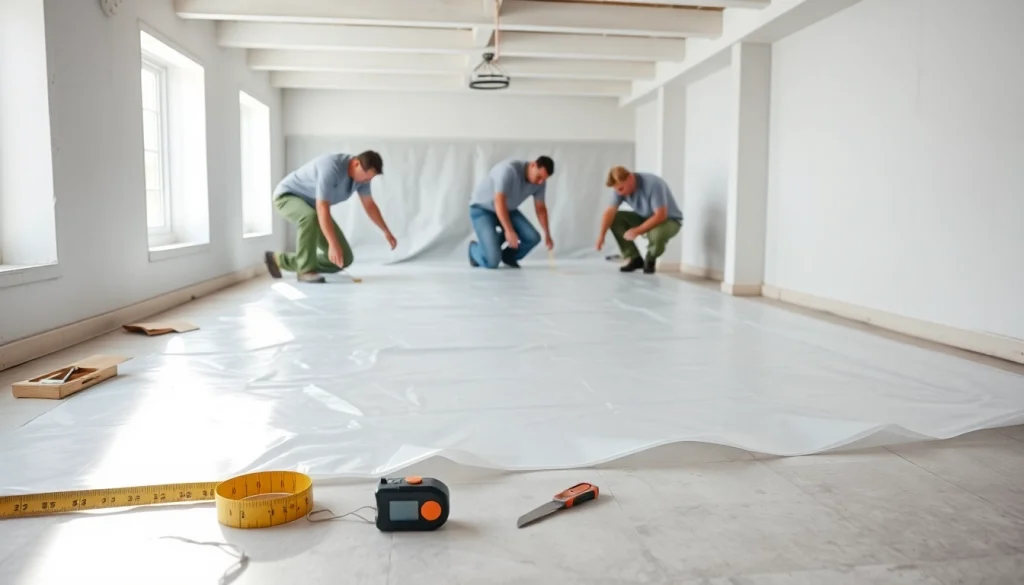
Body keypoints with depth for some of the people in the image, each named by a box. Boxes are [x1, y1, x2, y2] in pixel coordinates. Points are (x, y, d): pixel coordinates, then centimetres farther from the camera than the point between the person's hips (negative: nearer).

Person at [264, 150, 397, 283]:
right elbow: (322, 209, -40)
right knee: (311, 217, -45)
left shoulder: (362, 172, -10)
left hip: (312, 204, 8)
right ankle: (306, 270, -26)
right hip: (288, 195, -7)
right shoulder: (331, 168, -35)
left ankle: (281, 260, 9)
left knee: (344, 258, -3)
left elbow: (369, 205, 4)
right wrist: (333, 244, -44)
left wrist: (386, 231, 4)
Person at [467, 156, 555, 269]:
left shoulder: (540, 180, -12)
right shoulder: (508, 169, -35)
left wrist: (547, 234, -6)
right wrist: (509, 231, -43)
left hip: (507, 210, 7)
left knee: (533, 238, -14)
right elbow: (499, 202, -39)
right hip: (482, 209, -7)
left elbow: (540, 208, 1)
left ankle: (509, 256, 16)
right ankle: (475, 249, 16)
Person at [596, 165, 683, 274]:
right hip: (645, 217, 6)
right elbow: (610, 211, -18)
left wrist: (637, 231, -34)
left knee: (657, 234, -40)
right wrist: (602, 235, -31)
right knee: (615, 218, -13)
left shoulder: (653, 184, -31)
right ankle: (634, 258, -3)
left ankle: (650, 259, -5)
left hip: (669, 220, -6)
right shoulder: (621, 188, -13)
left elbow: (660, 216, -34)